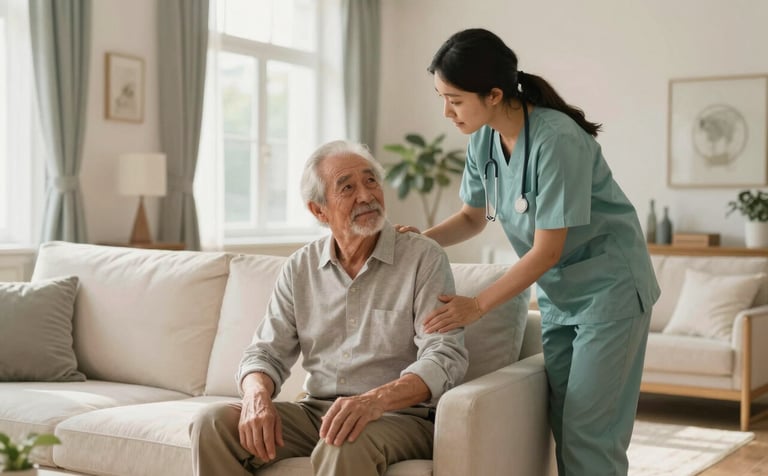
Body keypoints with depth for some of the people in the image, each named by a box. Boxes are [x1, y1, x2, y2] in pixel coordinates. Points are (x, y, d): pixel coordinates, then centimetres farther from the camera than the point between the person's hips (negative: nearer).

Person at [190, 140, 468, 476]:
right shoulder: (300, 268, 9)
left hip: (400, 415, -4)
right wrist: (257, 395, -16)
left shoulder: (424, 258, -5)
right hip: (316, 411, 5)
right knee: (212, 423, -15)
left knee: (343, 447, -37)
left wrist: (375, 400, -32)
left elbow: (445, 357, -15)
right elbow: (268, 351, 9)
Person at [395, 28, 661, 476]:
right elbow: (474, 216, 10)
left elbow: (546, 251, -22)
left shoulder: (556, 140, -26)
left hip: (608, 287, -7)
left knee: (589, 433, -6)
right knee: (560, 423, 8)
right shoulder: (483, 140, -4)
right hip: (558, 293, 7)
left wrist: (478, 305, -21)